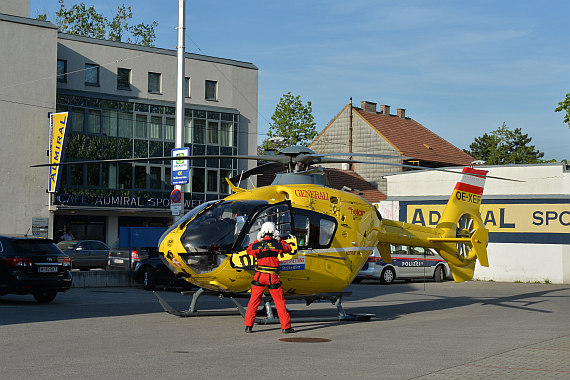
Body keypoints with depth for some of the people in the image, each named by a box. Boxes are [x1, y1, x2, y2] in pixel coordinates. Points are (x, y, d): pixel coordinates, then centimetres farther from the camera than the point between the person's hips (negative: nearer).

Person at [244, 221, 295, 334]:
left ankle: (248, 325, 9)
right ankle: (286, 327, 8)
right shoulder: (276, 244, -6)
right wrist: (279, 240, 20)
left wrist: (257, 241, 23)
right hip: (272, 277, -2)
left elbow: (249, 249, 20)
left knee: (253, 301, 10)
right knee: (280, 302, 6)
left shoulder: (257, 245, -1)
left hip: (259, 276, 2)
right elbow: (288, 248, 13)